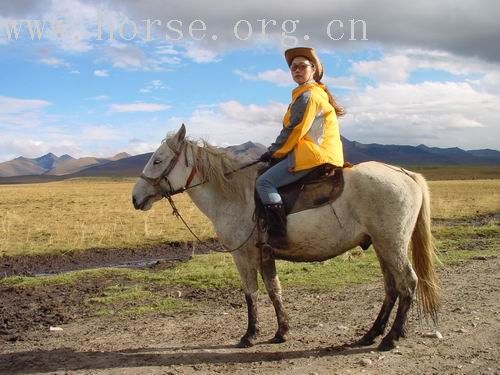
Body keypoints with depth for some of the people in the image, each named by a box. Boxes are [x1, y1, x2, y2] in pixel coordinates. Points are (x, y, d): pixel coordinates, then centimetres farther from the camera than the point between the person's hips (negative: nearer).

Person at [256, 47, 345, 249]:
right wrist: (276, 152, 16)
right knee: (269, 180, 24)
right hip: (322, 154, 11)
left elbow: (293, 131, -13)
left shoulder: (307, 96, -10)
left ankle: (278, 235, -25)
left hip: (313, 155, -11)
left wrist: (273, 152, -2)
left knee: (265, 182, -17)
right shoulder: (319, 93, 22)